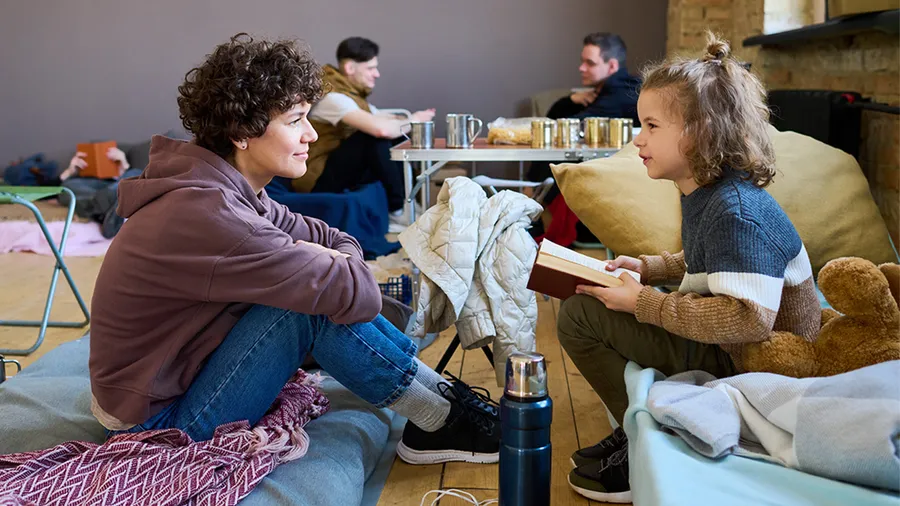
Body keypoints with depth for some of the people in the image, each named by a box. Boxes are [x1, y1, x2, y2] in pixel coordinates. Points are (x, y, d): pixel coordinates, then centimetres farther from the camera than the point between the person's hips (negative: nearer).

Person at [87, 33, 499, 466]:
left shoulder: (232, 190, 0)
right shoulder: (206, 214, -29)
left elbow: (341, 241, 7)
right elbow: (356, 295, -31)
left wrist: (331, 264, -17)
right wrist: (333, 268, -8)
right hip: (160, 422, -9)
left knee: (321, 293, 1)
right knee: (321, 305, -23)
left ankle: (440, 393, 5)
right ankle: (441, 421, -5)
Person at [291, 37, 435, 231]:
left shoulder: (352, 94, 12)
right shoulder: (332, 96, -20)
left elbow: (388, 120, 9)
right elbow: (381, 128, -34)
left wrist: (411, 121, -13)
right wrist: (411, 122, -16)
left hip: (343, 171, 10)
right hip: (320, 180, -10)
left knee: (398, 137, 4)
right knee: (376, 136, -28)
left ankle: (409, 201, 1)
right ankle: (397, 211, -18)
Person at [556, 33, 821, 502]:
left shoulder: (735, 210, -25)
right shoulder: (703, 192, 6)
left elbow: (749, 319, -32)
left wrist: (643, 302, -28)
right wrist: (647, 267, 6)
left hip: (753, 363, -10)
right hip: (719, 341, 10)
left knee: (579, 315, -16)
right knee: (589, 305, 18)